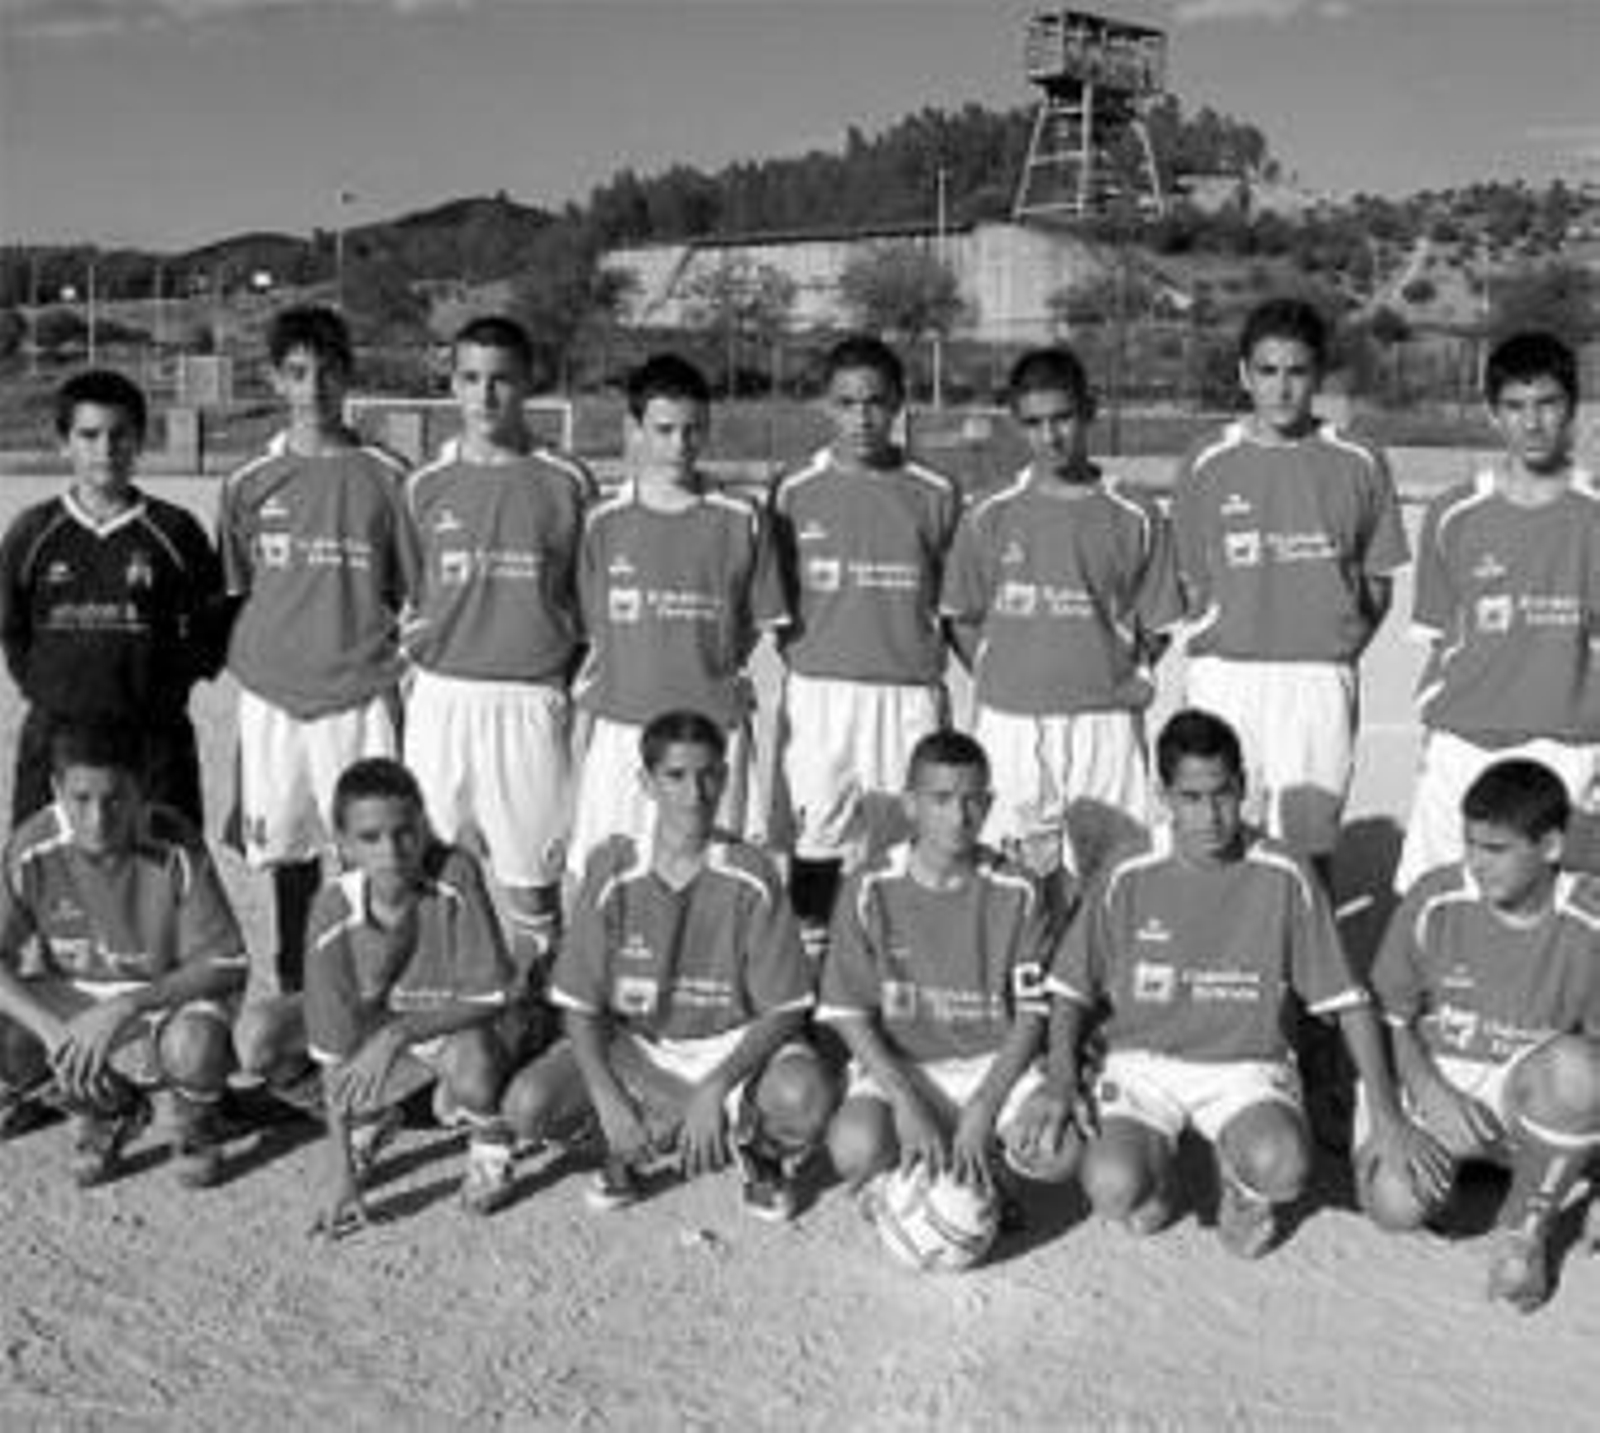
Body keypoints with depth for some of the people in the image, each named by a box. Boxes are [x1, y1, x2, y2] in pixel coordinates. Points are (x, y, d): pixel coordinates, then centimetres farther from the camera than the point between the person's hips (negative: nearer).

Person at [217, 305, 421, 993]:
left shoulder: (385, 477, 1)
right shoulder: (249, 483, 7)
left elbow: (413, 595, 4)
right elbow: (236, 595, 13)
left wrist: (403, 672, -2)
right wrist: (248, 660, 6)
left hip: (362, 691, -2)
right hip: (274, 695, 2)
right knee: (287, 845, 11)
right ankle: (293, 989, 26)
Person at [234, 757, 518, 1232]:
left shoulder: (456, 875, -29)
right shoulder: (335, 910, -24)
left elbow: (487, 996, -25)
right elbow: (334, 1050, -21)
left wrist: (397, 1033, -35)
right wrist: (342, 1175, -21)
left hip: (453, 1020, -3)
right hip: (374, 1018, 3)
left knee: (470, 1055, -38)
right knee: (257, 1037, -19)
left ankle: (489, 1146, 0)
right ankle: (371, 1122, 8)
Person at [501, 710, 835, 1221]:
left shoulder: (750, 877, -14)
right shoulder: (614, 870, -11)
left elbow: (785, 1009, -13)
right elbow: (580, 1006, -7)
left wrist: (715, 1090, -24)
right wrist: (608, 1100, -21)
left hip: (732, 1044, -1)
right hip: (632, 1044, 2)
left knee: (805, 1098, -33)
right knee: (526, 1105, -23)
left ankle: (755, 1143, 4)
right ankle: (636, 1145, 7)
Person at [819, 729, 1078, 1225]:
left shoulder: (1015, 893, -5)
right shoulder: (871, 890, -8)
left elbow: (1031, 1016, -3)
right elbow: (850, 1017, -6)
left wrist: (983, 1109, -15)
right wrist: (906, 1103, -18)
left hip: (994, 1063, 1)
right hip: (896, 1064, -1)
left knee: (1059, 1153, -25)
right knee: (855, 1149, -32)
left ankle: (978, 1166, 7)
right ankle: (898, 1179, 4)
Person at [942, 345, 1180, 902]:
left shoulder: (1135, 517, 3)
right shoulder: (990, 517, 4)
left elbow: (1155, 626, 9)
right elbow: (962, 619, 11)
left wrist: (1135, 678, -5)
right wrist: (998, 683, 1)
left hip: (1105, 721, 0)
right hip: (1011, 724, 0)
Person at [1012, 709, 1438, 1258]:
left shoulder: (1282, 877, -9)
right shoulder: (1129, 877, -8)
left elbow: (1347, 1000, -3)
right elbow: (1072, 988, 2)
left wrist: (1387, 1115, -7)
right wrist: (1061, 1079, -15)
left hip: (1245, 1065, 0)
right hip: (1141, 1061, 0)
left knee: (1284, 1168, -31)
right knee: (1113, 1190, -26)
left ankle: (1241, 1183, 8)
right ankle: (1156, 1168, 13)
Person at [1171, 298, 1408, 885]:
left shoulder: (1358, 466, 4)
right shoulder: (1206, 466, 4)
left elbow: (1378, 582, 10)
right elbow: (1193, 583, 9)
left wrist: (1336, 650, 0)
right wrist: (1219, 646, -1)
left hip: (1320, 679, 0)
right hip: (1224, 676, 0)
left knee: (1309, 847, 2)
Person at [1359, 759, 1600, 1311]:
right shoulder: (1435, 901, -13)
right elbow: (1389, 1014, -1)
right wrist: (1428, 1091, -17)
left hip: (1531, 1096, 0)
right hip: (1438, 1076, 1)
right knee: (1397, 1204, -28)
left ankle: (1524, 1230, -11)